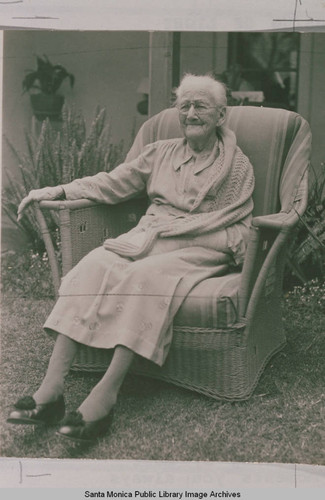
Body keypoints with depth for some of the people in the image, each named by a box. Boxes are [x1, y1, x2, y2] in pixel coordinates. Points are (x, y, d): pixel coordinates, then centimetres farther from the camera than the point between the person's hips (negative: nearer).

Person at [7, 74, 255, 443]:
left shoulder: (237, 165, 9)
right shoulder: (161, 152, 22)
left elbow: (232, 227, 0)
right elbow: (113, 183, 18)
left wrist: (165, 226, -12)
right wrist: (60, 190, 5)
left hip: (199, 248, -4)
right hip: (148, 239, 4)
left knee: (144, 275, -36)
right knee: (93, 264, -26)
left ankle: (105, 396, -41)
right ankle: (51, 389, -35)